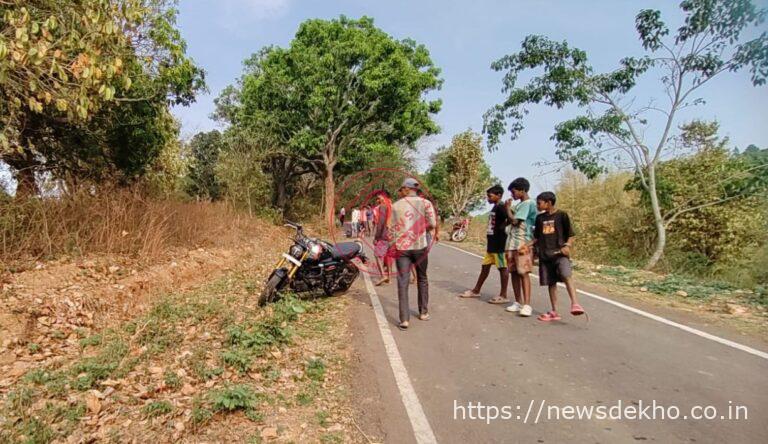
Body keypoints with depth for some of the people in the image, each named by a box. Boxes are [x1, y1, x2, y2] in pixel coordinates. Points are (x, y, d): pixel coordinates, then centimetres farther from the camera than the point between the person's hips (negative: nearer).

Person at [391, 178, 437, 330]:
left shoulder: (395, 206, 2)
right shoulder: (425, 203, -1)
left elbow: (393, 228, 3)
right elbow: (432, 224, -7)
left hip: (401, 247, 0)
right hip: (419, 246, 1)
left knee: (402, 283, 1)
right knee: (422, 279, 19)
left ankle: (404, 319, -4)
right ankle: (423, 312, 28)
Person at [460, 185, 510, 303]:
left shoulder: (501, 207, -13)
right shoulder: (494, 208, 16)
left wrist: (502, 227, -18)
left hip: (499, 244, -10)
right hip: (492, 243, 10)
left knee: (503, 268, -1)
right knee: (485, 266, 14)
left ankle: (503, 296, 6)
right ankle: (476, 291, 23)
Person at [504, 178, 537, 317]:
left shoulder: (528, 203, -10)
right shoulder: (520, 204, 19)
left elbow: (514, 221, -15)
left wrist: (508, 208, -2)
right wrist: (509, 208, 8)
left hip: (523, 244, -9)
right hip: (512, 243, 9)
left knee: (523, 273, -11)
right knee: (514, 272, 8)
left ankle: (527, 304, -12)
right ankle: (518, 302, 14)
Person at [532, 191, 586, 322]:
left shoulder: (562, 215, -1)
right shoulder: (539, 218, 12)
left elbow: (571, 235, 0)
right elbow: (537, 237, 20)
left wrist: (567, 245, -17)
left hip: (560, 253, -5)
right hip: (545, 255, 5)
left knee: (566, 276, -28)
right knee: (551, 282, 7)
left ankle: (575, 304, -33)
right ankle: (554, 312, 13)